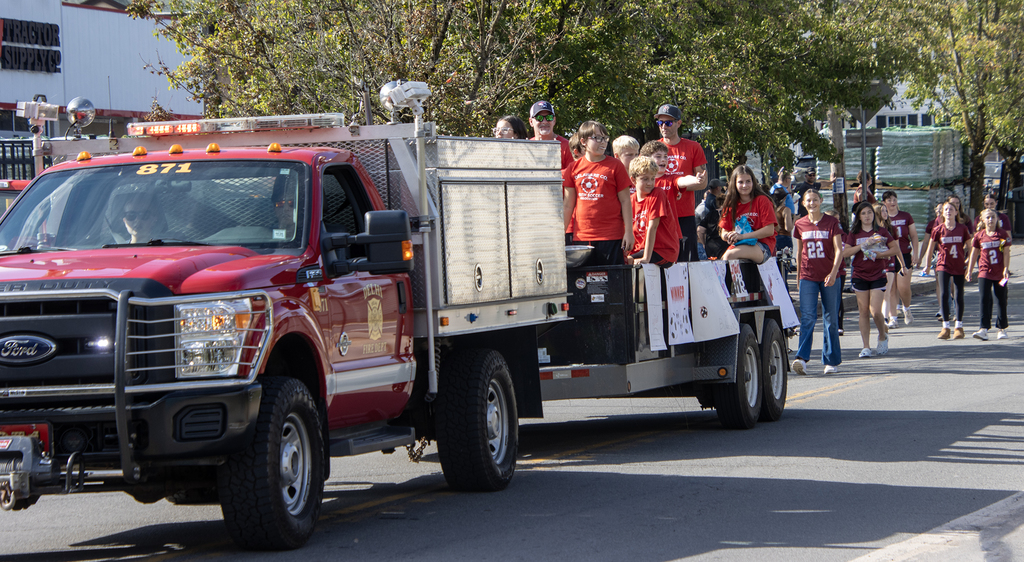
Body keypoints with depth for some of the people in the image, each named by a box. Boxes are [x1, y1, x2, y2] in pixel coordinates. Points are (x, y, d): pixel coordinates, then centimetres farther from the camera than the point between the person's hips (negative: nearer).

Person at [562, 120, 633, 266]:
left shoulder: (615, 165, 0)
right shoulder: (574, 168, 7)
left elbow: (625, 201, 1)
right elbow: (568, 205, 11)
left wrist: (628, 231, -5)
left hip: (611, 237, -3)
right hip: (581, 236, 3)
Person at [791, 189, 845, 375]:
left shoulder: (832, 223, 0)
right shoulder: (800, 225, 7)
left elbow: (839, 250, -6)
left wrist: (833, 272, -19)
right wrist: (798, 278, 16)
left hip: (829, 277, -1)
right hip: (807, 276, 1)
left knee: (831, 318, 4)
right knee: (807, 317, -12)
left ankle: (831, 361, 12)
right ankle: (802, 358, -21)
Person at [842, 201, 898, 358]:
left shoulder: (881, 232, 4)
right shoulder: (854, 234, 5)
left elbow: (896, 248, 5)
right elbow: (845, 253, -5)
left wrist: (879, 254, -10)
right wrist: (863, 245, -14)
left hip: (878, 275, -1)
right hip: (859, 275, 1)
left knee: (875, 311, -11)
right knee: (864, 311, 1)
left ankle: (883, 336, 16)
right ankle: (866, 347, 5)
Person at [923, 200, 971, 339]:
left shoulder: (962, 228, -1)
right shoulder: (938, 229, -3)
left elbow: (969, 245, 8)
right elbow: (930, 246, 8)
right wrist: (928, 264, 12)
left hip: (959, 266, 1)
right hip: (943, 265, -1)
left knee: (959, 296, 5)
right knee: (944, 294, -12)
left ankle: (959, 327, 16)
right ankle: (945, 327, -6)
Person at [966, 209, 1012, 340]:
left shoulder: (1003, 234, 0)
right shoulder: (979, 236, 3)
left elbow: (1006, 253, -3)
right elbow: (974, 254, 9)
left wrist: (1006, 269, -12)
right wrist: (969, 271, 8)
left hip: (1000, 273, 0)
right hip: (984, 272, 0)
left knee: (1001, 300, 7)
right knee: (984, 299, -10)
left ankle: (1002, 328, 20)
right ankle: (984, 329, -15)